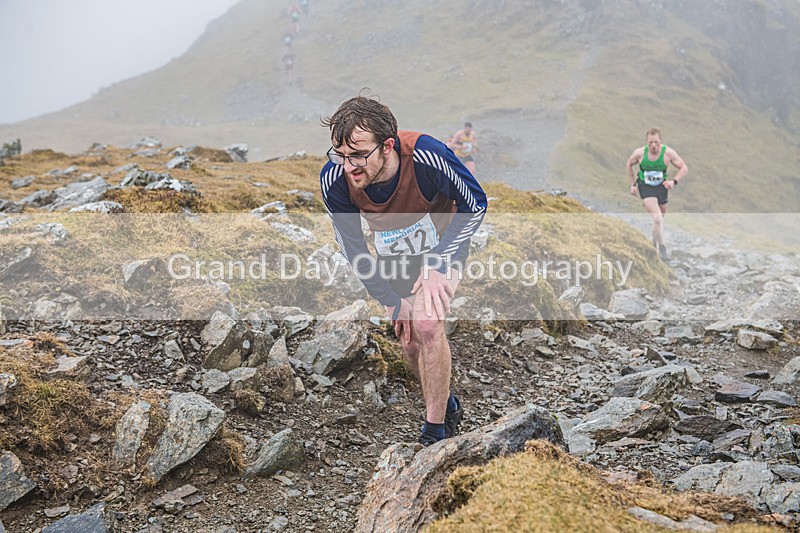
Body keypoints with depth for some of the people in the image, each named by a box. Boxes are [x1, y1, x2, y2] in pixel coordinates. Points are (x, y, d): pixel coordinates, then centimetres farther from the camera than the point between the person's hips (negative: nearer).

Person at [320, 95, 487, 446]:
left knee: (427, 325, -21)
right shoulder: (333, 180, -30)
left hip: (442, 245, -3)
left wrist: (437, 265, -24)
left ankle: (435, 435, -7)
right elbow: (351, 247, -13)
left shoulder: (428, 157, -39)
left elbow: (475, 204, -19)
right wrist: (393, 301, -13)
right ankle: (448, 408, 33)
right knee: (409, 339, 5)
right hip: (393, 255, 4)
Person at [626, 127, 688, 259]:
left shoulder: (668, 153, -18)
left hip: (661, 187, 2)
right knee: (657, 218, -19)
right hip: (645, 187, -2)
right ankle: (662, 248, -6)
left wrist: (674, 181, -27)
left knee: (660, 218, 18)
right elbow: (629, 164, 5)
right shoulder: (640, 153, -17)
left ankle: (655, 241, 46)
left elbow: (684, 168, -11)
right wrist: (633, 184, 5)